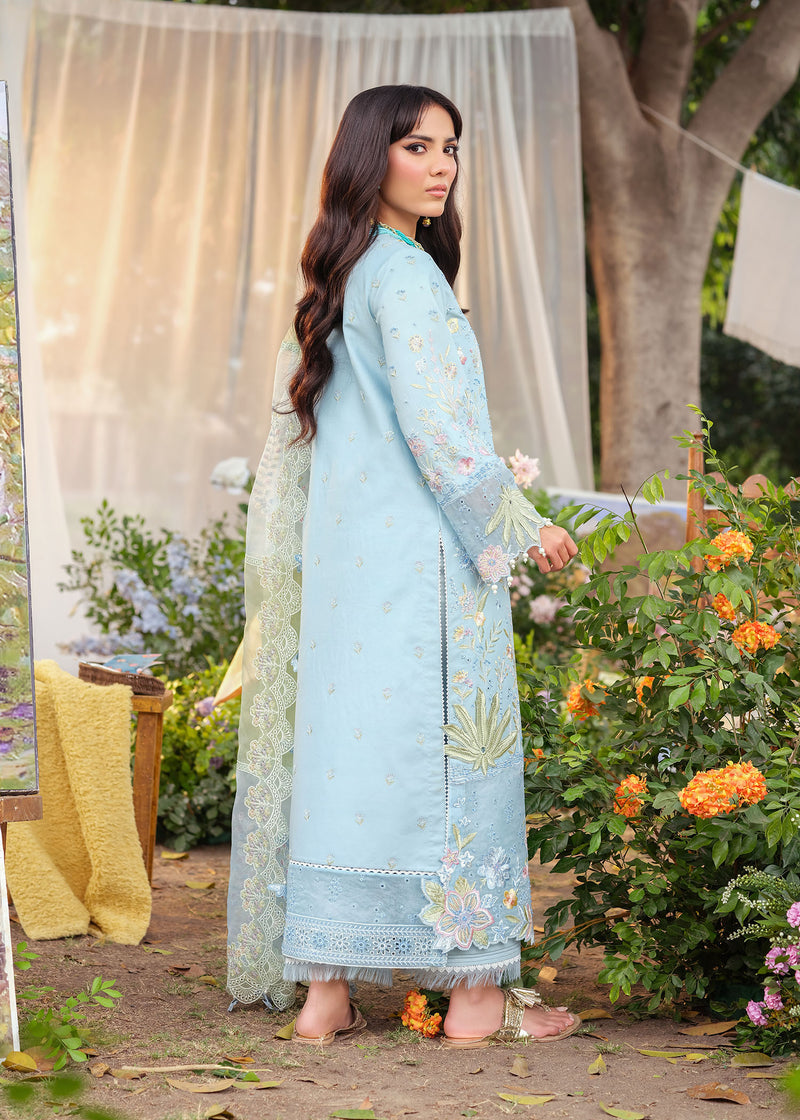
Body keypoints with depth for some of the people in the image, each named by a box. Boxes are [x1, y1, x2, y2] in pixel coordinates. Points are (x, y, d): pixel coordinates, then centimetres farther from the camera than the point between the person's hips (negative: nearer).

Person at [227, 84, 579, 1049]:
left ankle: (325, 990, 7)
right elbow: (437, 426, -16)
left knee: (345, 750, 6)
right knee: (452, 751, -5)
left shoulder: (337, 280, 16)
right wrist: (522, 527, -8)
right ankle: (477, 996, -1)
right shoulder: (404, 271, -10)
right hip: (421, 556, -9)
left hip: (344, 552, 9)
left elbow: (297, 429, 19)